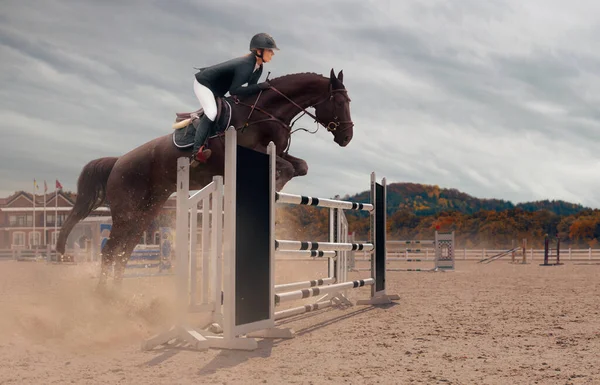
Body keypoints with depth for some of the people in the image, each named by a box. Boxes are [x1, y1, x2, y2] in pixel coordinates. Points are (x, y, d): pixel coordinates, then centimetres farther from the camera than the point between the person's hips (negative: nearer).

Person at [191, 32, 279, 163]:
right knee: (211, 112, -27)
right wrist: (260, 86, -37)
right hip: (203, 83, -10)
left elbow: (250, 88, 3)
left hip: (217, 90, 10)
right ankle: (197, 150, -31)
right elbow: (234, 90, -36)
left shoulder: (258, 68, -4)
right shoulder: (245, 65, -33)